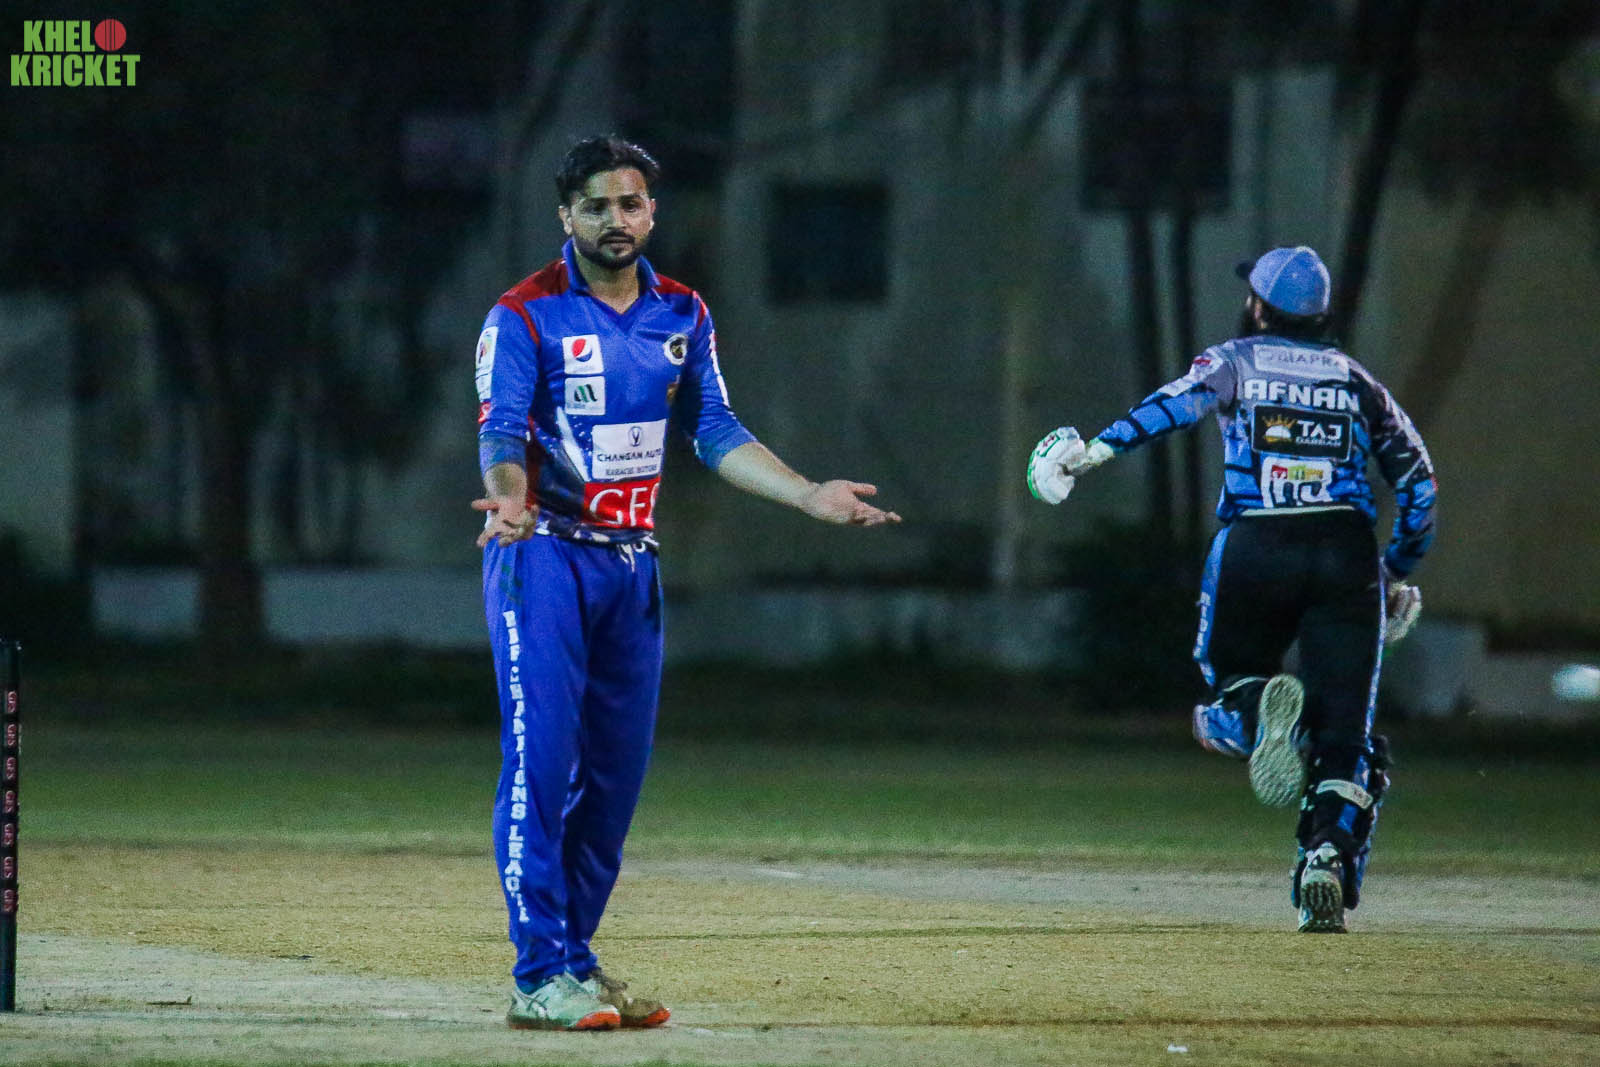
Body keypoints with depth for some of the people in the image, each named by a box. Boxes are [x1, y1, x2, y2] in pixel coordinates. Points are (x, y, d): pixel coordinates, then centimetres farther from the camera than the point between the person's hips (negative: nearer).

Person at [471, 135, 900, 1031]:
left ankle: (577, 957, 16)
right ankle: (540, 980, -13)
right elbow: (502, 429, -17)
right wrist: (511, 499, -38)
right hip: (544, 555, -6)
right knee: (543, 759, -12)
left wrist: (809, 496, 0)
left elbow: (715, 434, 11)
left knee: (618, 771, 7)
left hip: (632, 558, 6)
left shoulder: (682, 314, 10)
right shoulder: (525, 315, -7)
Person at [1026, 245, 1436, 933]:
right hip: (1346, 552, 2)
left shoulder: (1236, 360, 10)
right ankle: (1329, 856, -20)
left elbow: (1180, 402, -11)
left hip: (1253, 548, -2)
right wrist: (1398, 572, 28)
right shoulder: (1355, 379, 19)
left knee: (1228, 682, 17)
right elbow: (1418, 477, 18)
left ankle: (1258, 707, -21)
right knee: (1343, 730, 3)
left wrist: (1100, 448, -22)